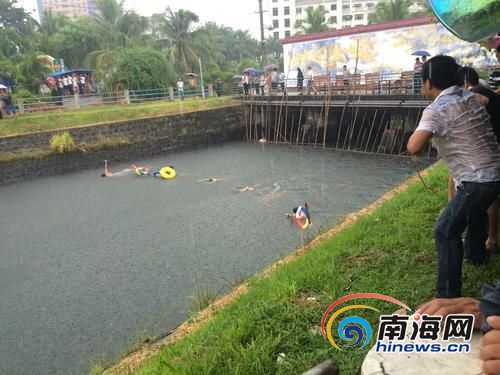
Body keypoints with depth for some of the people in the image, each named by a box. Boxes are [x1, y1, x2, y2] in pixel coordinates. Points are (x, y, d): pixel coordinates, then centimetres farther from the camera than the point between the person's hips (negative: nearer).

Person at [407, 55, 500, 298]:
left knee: (446, 232, -3)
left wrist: (418, 141, -9)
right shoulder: (471, 97, 6)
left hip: (477, 181, -9)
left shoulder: (436, 110, -19)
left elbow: (414, 147, -34)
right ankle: (475, 253, 60)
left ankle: (448, 295, 1)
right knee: (476, 212, 34)